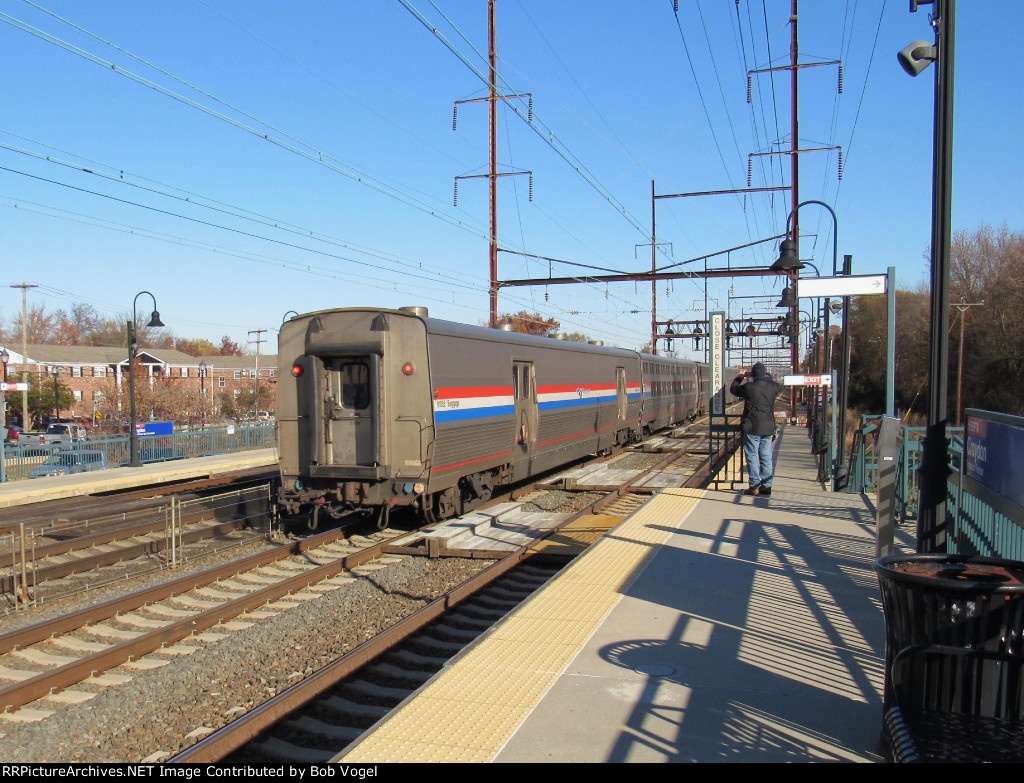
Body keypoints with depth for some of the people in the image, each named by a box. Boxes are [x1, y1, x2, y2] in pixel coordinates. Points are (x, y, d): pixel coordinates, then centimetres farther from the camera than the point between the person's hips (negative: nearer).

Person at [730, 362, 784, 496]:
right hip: (768, 428, 4)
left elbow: (733, 389, 6)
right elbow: (779, 386, 26)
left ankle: (754, 486, 2)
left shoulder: (749, 387, -11)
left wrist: (740, 377, 23)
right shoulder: (772, 387, 1)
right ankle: (767, 485, 13)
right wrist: (767, 376, 31)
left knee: (752, 457, 2)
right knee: (766, 457, 10)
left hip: (753, 428, -4)